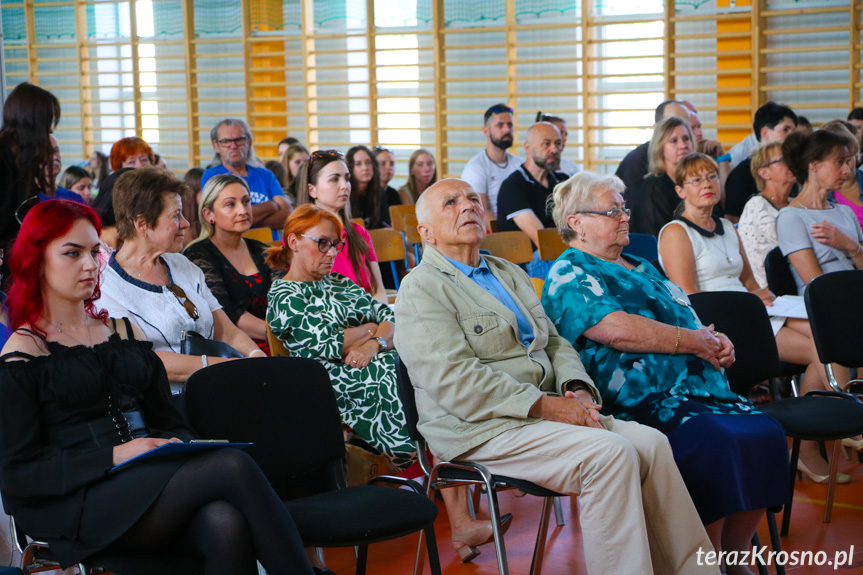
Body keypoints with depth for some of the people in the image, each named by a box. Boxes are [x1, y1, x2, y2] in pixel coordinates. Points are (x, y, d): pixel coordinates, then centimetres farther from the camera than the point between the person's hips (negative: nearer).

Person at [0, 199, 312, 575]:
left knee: (225, 525, -33)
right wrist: (114, 456, -15)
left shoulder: (124, 332, 21)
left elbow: (166, 419, 20)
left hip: (151, 481, 5)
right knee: (232, 466, -29)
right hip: (80, 508, -5)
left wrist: (180, 445, -5)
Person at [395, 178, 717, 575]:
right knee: (609, 452, -26)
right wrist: (543, 405, -20)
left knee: (651, 443, -12)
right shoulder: (421, 289, -4)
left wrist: (577, 390, -2)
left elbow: (555, 344, 21)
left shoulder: (509, 274, 23)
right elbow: (455, 381, -16)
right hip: (481, 429, -8)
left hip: (544, 411, 8)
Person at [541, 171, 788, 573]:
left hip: (699, 388, 8)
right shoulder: (568, 276, 0)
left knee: (766, 433, -16)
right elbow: (617, 330, -16)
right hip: (640, 402, -8)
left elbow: (685, 320, 29)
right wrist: (692, 341, -8)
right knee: (715, 443, -31)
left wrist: (716, 343, 5)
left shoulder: (640, 268, 28)